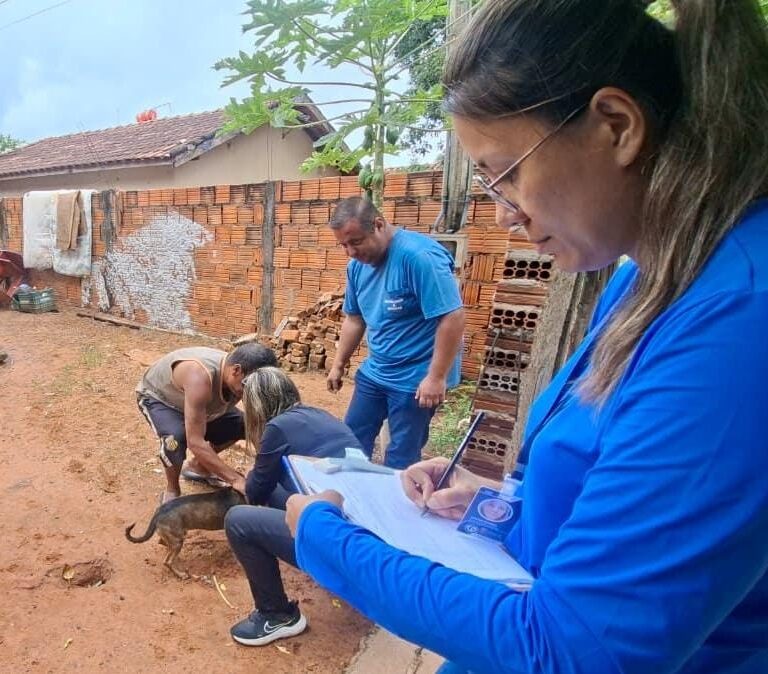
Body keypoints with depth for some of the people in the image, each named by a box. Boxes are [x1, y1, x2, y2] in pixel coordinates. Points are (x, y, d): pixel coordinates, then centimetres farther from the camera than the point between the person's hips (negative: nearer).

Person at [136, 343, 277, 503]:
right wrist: (235, 479, -40)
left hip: (190, 396, 6)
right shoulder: (200, 377, -45)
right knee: (176, 437, -34)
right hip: (156, 397, -6)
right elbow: (195, 442, -45)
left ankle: (197, 467, 19)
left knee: (241, 424, -3)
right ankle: (172, 490, -3)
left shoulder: (240, 382, -24)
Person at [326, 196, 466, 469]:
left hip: (415, 378, -7)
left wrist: (436, 377, -23)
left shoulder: (419, 255, -24)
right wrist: (339, 364, 17)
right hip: (374, 371, 8)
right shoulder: (357, 265, 1)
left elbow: (453, 318, -25)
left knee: (400, 458, 6)